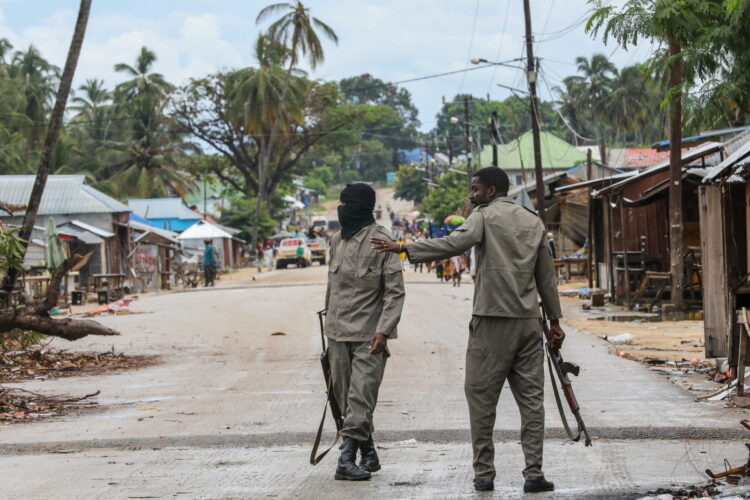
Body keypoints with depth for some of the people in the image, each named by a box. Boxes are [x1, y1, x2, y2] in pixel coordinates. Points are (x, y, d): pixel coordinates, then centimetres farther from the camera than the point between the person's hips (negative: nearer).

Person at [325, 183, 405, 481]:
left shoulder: (381, 241, -11)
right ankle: (368, 455, 20)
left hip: (368, 336, -7)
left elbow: (395, 291, -12)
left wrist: (383, 330, -20)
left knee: (360, 399, -11)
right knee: (345, 398, 10)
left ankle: (347, 458, -11)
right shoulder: (337, 241, 10)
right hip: (338, 333, 7)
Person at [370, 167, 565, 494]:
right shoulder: (533, 222, 15)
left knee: (481, 398, 4)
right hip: (528, 321, 5)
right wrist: (554, 321, 20)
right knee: (531, 399, 5)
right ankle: (534, 474, 0)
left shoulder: (484, 216, -2)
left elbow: (455, 243, -20)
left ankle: (484, 474, 5)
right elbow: (546, 276, 16)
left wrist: (404, 249, -21)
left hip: (492, 321, -5)